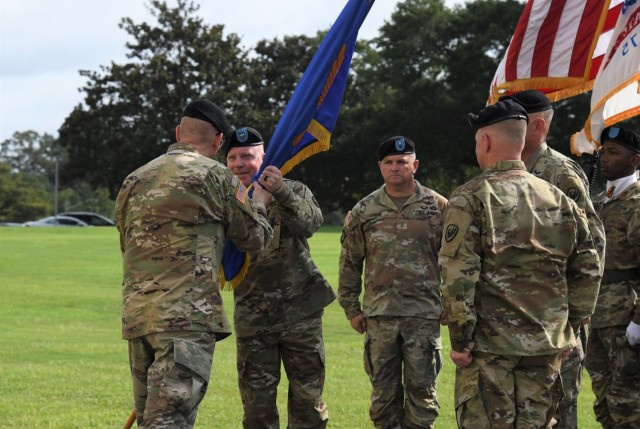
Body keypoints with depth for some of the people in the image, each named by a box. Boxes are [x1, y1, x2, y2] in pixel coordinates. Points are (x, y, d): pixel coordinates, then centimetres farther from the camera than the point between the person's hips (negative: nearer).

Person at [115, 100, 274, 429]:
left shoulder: (133, 181, 17)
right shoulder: (214, 175, 0)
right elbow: (256, 238, 9)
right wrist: (259, 202, 30)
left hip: (135, 315, 6)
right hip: (187, 316, -6)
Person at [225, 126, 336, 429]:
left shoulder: (293, 192, 0)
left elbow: (311, 223, -21)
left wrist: (281, 193, -38)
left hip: (300, 313, -1)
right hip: (251, 319, 1)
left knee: (308, 397, 5)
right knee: (257, 403, 3)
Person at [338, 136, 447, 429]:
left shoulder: (438, 207, 1)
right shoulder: (364, 211, 6)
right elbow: (350, 263, 12)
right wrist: (351, 308, 8)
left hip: (424, 314, -2)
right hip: (379, 315, 2)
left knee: (421, 388, 1)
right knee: (383, 390, 7)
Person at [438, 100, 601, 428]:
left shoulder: (471, 198, -8)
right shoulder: (559, 200, 8)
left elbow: (457, 277, -14)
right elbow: (589, 270, 8)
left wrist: (460, 341, -8)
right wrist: (570, 326, 14)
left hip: (489, 348, -5)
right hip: (547, 349, 5)